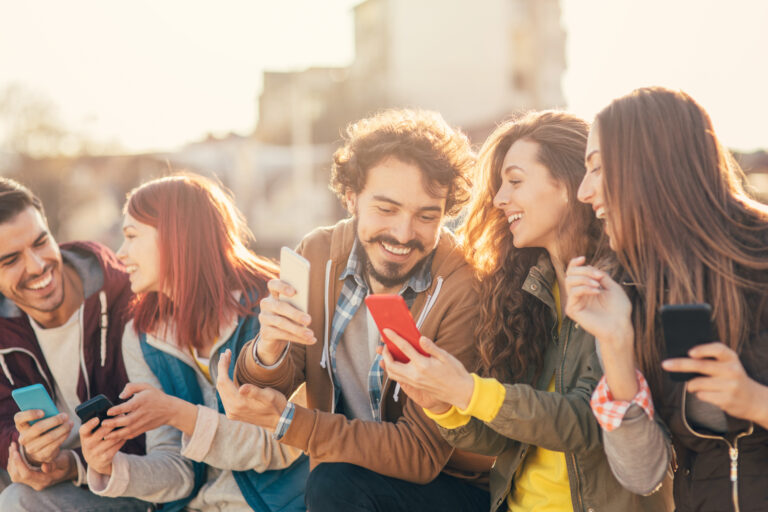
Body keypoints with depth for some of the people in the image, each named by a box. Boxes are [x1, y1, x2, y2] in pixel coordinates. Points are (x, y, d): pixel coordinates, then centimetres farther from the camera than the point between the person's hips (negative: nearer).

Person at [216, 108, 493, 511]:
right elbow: (262, 389, -5)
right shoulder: (318, 255, -7)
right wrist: (268, 352, -28)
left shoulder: (463, 292, -22)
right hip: (345, 466, 4)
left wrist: (285, 420, -25)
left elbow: (422, 454, -20)